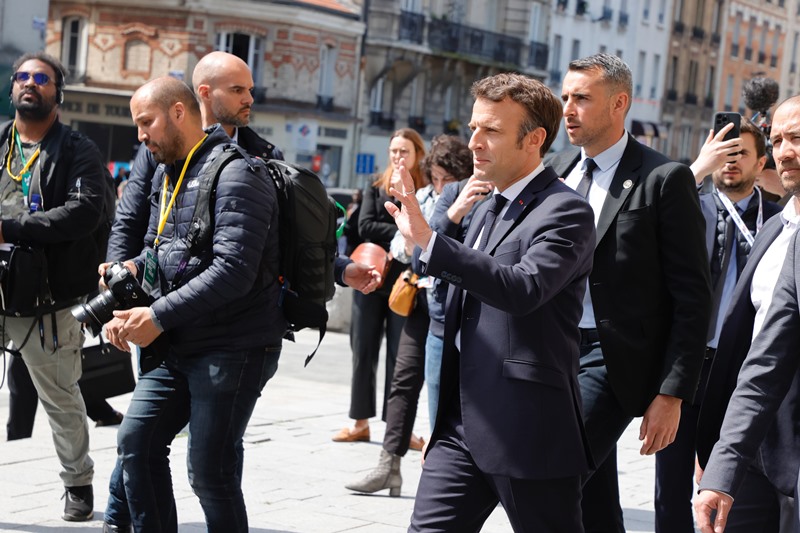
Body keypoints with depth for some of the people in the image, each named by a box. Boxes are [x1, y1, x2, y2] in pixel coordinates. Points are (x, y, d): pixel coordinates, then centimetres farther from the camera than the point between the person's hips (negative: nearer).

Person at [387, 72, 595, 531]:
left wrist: (429, 240, -32)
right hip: (462, 422, 8)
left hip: (527, 430, -8)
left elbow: (524, 288, -28)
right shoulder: (488, 211, 18)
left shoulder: (566, 212, -11)